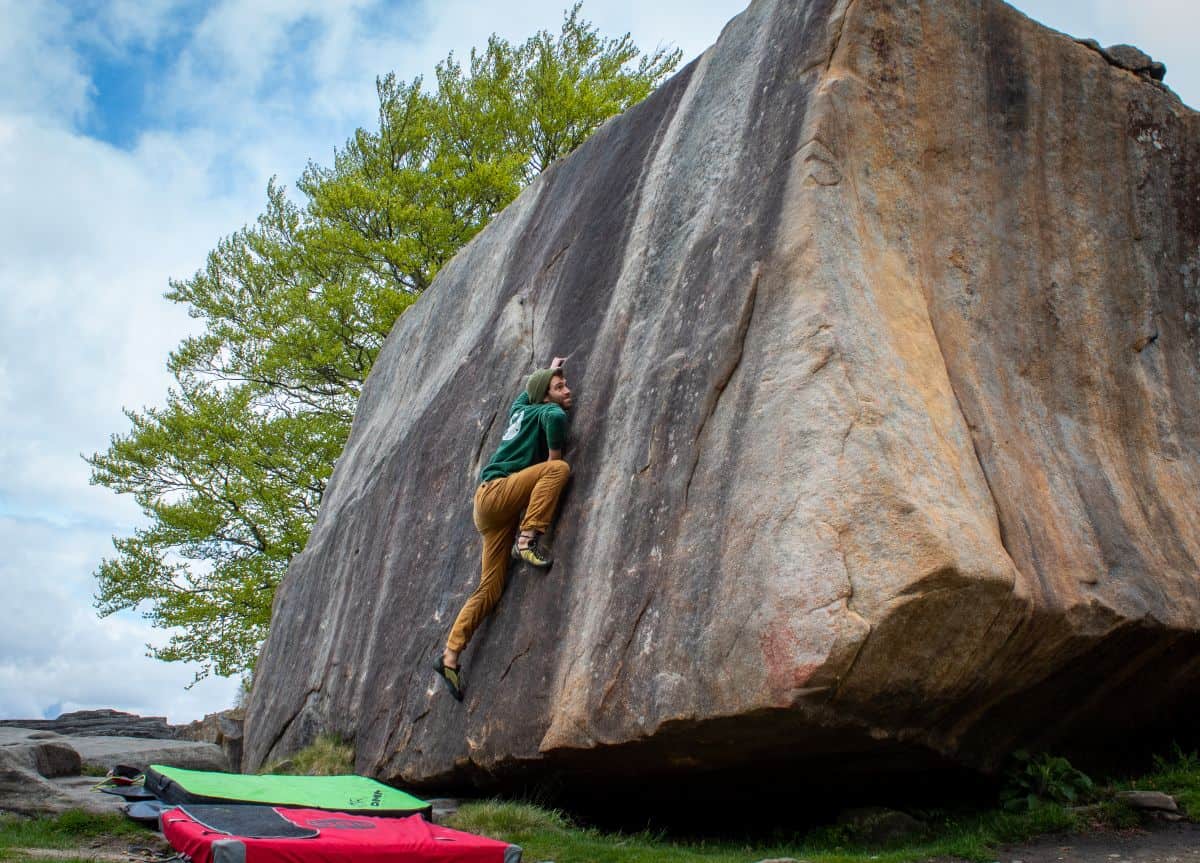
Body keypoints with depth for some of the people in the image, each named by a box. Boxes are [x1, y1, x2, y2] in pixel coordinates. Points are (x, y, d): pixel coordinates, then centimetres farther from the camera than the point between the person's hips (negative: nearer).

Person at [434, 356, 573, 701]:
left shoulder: (522, 408, 24)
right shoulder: (548, 410, 1)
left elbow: (529, 387, 48)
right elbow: (556, 419, -24)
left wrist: (550, 368, 54)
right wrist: (553, 457, -11)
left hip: (488, 508, 8)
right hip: (495, 491, -8)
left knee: (490, 588, 4)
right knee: (559, 469, -23)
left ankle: (451, 655, 2)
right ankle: (527, 539, -27)